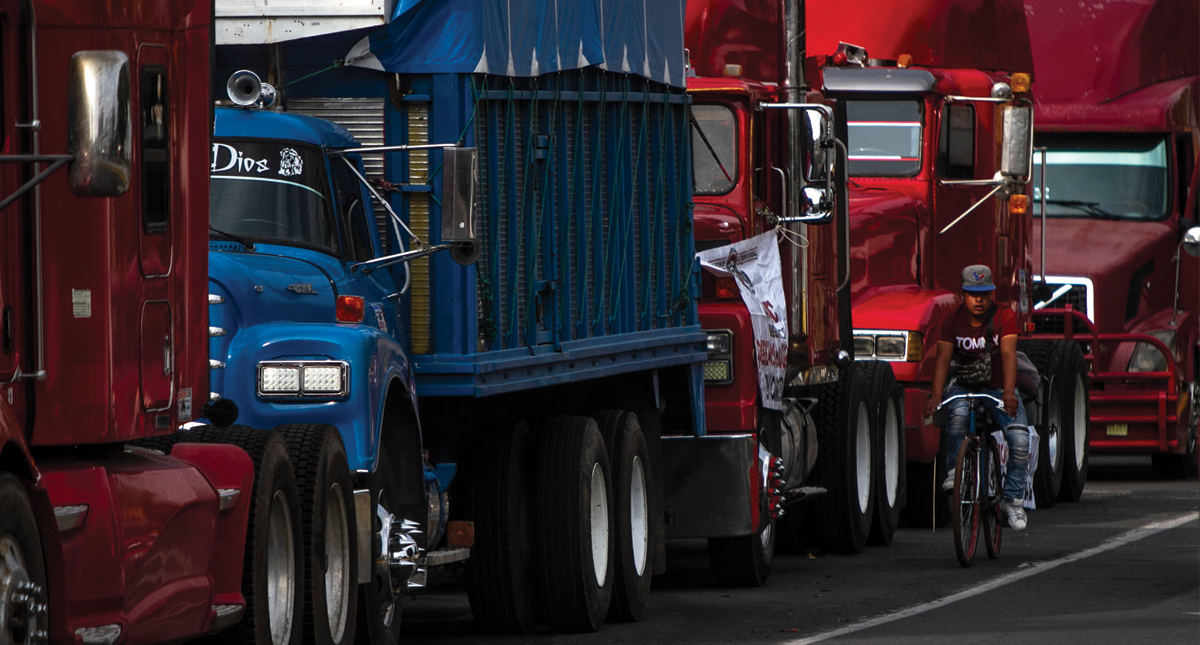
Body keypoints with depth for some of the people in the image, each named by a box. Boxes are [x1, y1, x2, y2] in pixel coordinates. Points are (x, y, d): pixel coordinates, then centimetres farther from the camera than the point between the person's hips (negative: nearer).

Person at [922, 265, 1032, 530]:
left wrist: (1009, 393, -41)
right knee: (958, 413, -36)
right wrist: (936, 395, -34)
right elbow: (943, 358, -17)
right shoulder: (953, 321, -6)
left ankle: (1013, 500, -6)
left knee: (1020, 439, -21)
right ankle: (955, 471, -20)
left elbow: (1008, 354, -25)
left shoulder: (1005, 317, -10)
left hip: (998, 389, 0)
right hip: (964, 387, 0)